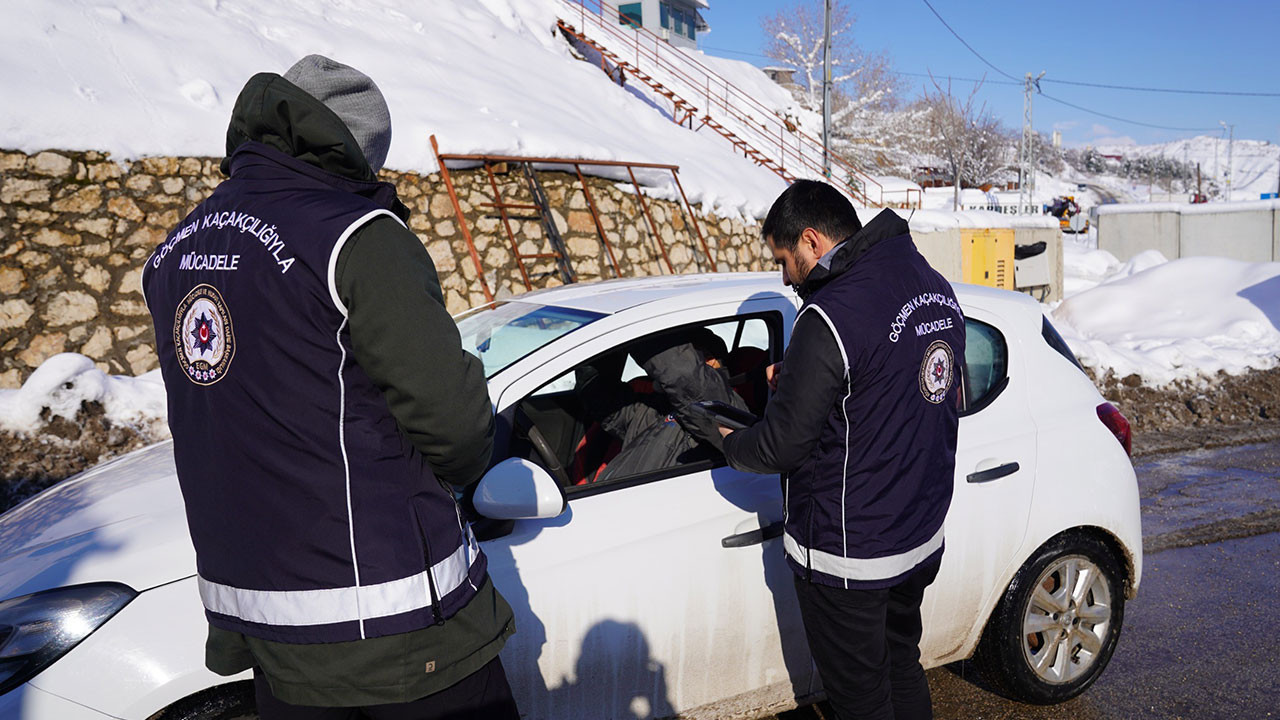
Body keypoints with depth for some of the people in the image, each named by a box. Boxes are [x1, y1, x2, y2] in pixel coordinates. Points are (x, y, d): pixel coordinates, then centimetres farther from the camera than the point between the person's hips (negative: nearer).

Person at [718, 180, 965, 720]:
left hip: (848, 557, -8)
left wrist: (731, 445, 1)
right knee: (902, 669, 27)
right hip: (924, 538, 8)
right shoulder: (936, 289, 2)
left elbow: (783, 446, -21)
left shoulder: (830, 317, -26)